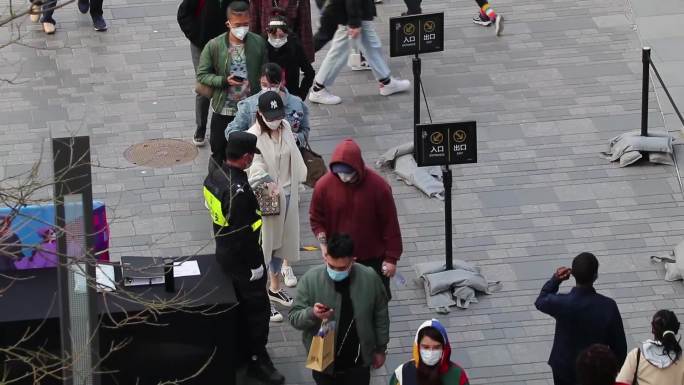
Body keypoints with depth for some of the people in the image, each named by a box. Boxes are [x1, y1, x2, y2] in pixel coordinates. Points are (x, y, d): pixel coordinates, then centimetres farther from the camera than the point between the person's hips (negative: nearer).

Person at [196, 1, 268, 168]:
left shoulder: (258, 43, -7)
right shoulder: (214, 46, -13)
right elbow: (202, 75, -7)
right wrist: (225, 81, -23)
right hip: (223, 110, -1)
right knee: (218, 153, 11)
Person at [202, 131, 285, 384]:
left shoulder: (215, 176, -2)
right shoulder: (238, 190, -31)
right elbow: (243, 234, -27)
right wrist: (255, 265, -18)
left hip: (224, 253, 9)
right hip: (242, 259, -9)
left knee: (239, 306, 21)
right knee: (257, 308, 4)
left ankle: (241, 352, 33)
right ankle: (257, 360, 13)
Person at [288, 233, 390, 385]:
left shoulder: (370, 279, -14)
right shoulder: (310, 279, -18)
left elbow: (381, 317, 0)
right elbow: (294, 317, -12)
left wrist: (381, 349, 7)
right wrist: (312, 314, -34)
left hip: (358, 361, 0)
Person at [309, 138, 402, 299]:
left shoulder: (378, 186, -20)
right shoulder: (324, 185, -15)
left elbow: (390, 224, -11)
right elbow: (316, 218, 2)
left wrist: (391, 258, -8)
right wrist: (323, 242, -15)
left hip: (373, 259, -1)